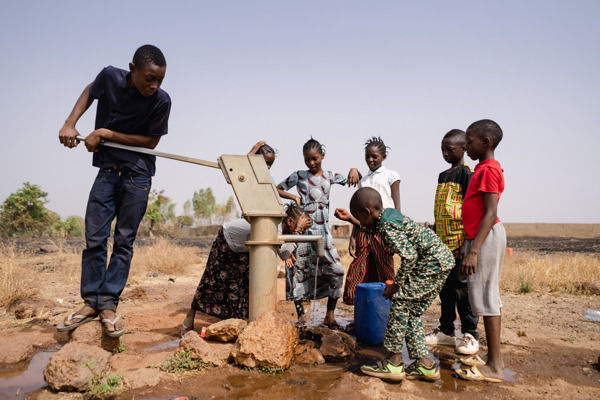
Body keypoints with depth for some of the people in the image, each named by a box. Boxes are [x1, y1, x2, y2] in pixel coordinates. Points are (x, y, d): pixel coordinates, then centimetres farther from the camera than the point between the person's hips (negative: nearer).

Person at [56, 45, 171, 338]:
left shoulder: (161, 101, -13)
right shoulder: (110, 76, -5)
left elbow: (150, 141, -8)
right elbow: (90, 92, 16)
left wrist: (106, 133, -14)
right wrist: (70, 123, 4)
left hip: (137, 175, -2)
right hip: (107, 170, 3)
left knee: (124, 241, 1)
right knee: (94, 238, 2)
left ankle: (109, 304, 10)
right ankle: (91, 302, 14)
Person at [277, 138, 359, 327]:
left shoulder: (330, 176, 9)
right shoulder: (298, 176, 4)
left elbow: (354, 180, 17)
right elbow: (276, 189, 9)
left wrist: (354, 170, -4)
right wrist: (293, 197, -6)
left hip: (322, 230, 1)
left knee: (337, 270, -6)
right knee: (297, 271, 1)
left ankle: (330, 315, 8)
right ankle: (300, 316, 14)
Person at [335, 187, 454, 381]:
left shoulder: (388, 227, -20)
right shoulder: (389, 213, 10)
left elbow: (409, 256, -25)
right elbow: (373, 228, 33)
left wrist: (395, 285, -16)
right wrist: (350, 218, 31)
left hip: (433, 262, -10)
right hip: (442, 258, 10)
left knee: (401, 301, -8)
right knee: (412, 311, 11)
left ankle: (393, 363, -2)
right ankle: (424, 364, 14)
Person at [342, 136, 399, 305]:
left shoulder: (390, 176, 8)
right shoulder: (363, 180, 20)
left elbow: (396, 208, 1)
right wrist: (353, 237, 11)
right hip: (363, 230, 5)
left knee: (385, 275, -4)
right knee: (357, 275, -1)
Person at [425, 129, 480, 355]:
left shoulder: (467, 173, -7)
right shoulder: (443, 176, 17)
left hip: (460, 242, -8)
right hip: (442, 242, 8)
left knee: (463, 288, -1)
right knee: (445, 288, 13)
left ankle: (470, 335, 11)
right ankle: (446, 331, 23)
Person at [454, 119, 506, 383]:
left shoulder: (488, 169, -14)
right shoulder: (485, 168, 15)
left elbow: (491, 213, -21)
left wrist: (473, 250, -25)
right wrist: (469, 245, 21)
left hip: (487, 237, -10)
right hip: (479, 236, 10)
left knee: (487, 298, -6)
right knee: (488, 297, 13)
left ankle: (494, 367, 2)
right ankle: (494, 358, 22)